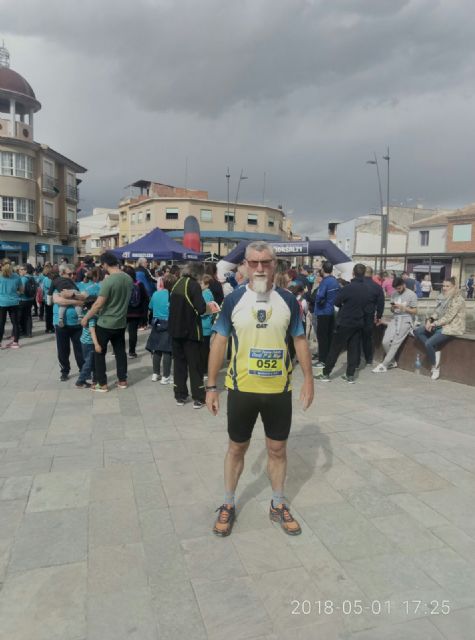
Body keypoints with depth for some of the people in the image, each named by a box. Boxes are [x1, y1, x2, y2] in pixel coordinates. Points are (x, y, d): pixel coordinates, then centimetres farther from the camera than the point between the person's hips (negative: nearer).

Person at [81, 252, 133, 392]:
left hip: (105, 323, -6)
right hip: (121, 322, 7)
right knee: (120, 352, 16)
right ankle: (122, 380, 24)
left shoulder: (108, 281, -22)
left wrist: (86, 318, -8)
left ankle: (102, 384, 12)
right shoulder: (128, 278, 0)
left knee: (99, 353, 7)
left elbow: (98, 304, -20)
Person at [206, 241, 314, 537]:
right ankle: (228, 505, 33)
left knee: (278, 449, 14)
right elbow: (219, 342, -2)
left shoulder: (288, 300, -2)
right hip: (241, 389, -1)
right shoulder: (234, 299, -6)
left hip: (279, 390, 1)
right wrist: (211, 386, -4)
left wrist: (309, 379, 1)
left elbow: (300, 340, 6)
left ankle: (278, 505, 35)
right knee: (237, 448, 13)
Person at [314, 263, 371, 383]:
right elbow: (368, 307, 6)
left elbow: (336, 302, -10)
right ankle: (350, 375, 14)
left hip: (344, 322, -5)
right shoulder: (368, 290, 0)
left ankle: (326, 373, 7)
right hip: (358, 323, 5)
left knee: (335, 348, 2)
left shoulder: (348, 288, -17)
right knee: (354, 349, 11)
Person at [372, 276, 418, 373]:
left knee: (395, 343, -17)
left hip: (406, 320, -5)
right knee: (385, 342, -14)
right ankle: (392, 362, 7)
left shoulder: (412, 295, -2)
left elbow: (415, 311, -2)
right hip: (395, 319, 5)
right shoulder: (394, 293, 12)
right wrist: (393, 308, -6)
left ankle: (384, 365, -13)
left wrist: (403, 307, -14)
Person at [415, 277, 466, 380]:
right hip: (440, 325, 9)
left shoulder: (458, 299, -15)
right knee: (417, 331, -2)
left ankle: (436, 367, -3)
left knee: (428, 343, -23)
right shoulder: (445, 297, 12)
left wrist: (434, 324, -18)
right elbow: (437, 312, 12)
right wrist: (430, 320, -7)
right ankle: (436, 351, -3)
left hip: (451, 328, -9)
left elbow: (448, 318, -21)